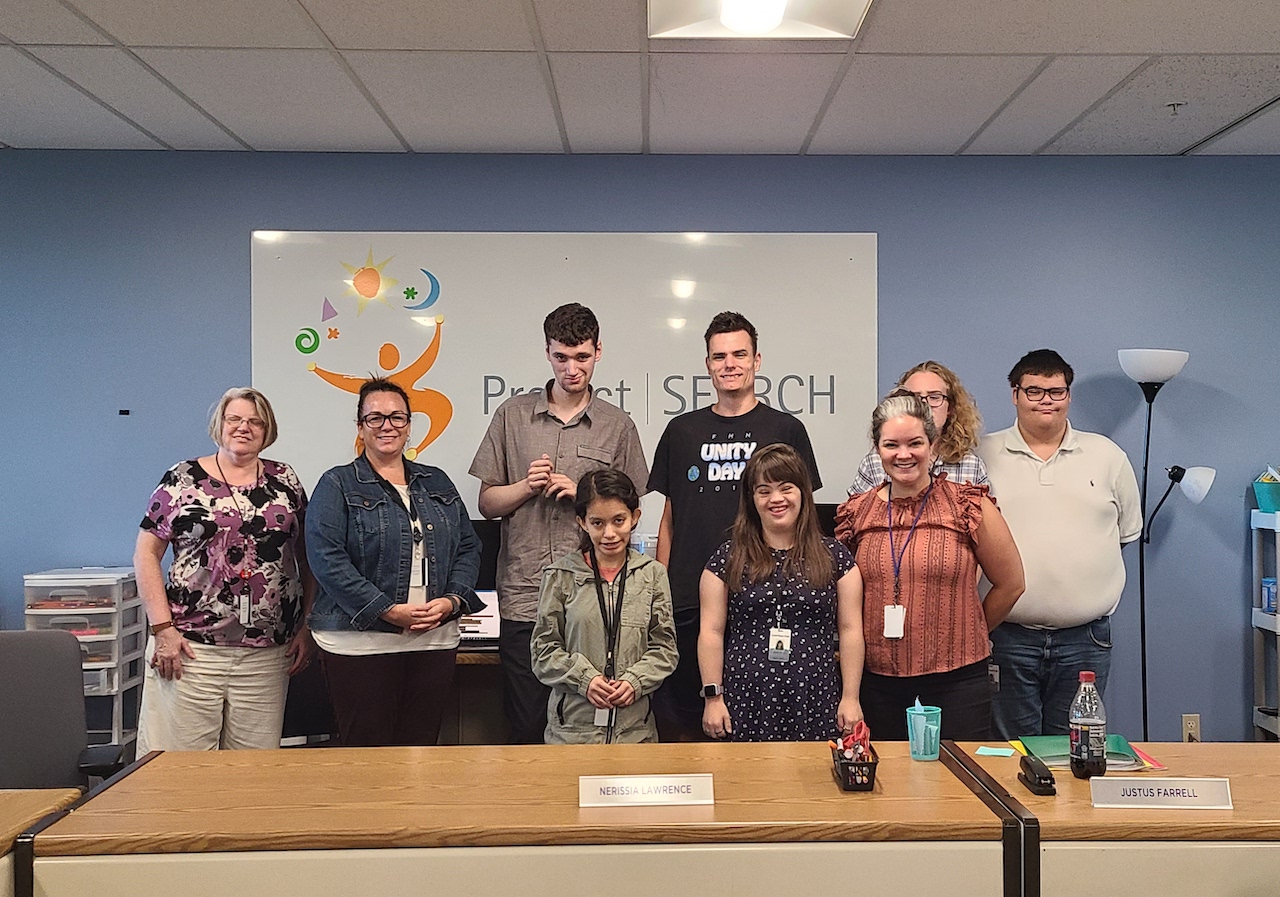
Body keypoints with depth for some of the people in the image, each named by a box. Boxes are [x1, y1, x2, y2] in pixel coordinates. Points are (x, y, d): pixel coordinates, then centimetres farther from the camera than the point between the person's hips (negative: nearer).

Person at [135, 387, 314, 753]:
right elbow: (146, 553, 1)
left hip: (268, 652, 2)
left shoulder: (284, 481, 9)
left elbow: (307, 558, 11)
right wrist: (162, 627, -7)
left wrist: (306, 627, 5)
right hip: (190, 647, -2)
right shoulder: (182, 479, 4)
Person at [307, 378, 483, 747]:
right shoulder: (338, 485, 1)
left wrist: (453, 600, -5)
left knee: (422, 747, 9)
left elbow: (468, 547, 13)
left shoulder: (437, 483, 15)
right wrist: (387, 611, -16)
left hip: (435, 640, 4)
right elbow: (327, 559, -10)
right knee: (366, 749, 2)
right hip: (360, 643, -4)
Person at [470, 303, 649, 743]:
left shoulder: (617, 425, 7)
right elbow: (487, 503, 10)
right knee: (527, 730, 6)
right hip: (523, 595, 1)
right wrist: (526, 486, -8)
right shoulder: (512, 415, 8)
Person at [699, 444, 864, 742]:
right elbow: (711, 631, 2)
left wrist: (850, 697, 0)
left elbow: (850, 630, 4)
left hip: (814, 704, 1)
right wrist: (713, 696, -3)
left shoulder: (834, 557, 6)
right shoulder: (728, 559, 4)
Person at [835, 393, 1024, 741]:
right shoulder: (857, 513, 4)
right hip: (878, 683, 2)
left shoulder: (969, 506, -3)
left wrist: (962, 633, 11)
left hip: (956, 683, -2)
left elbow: (1010, 584, 6)